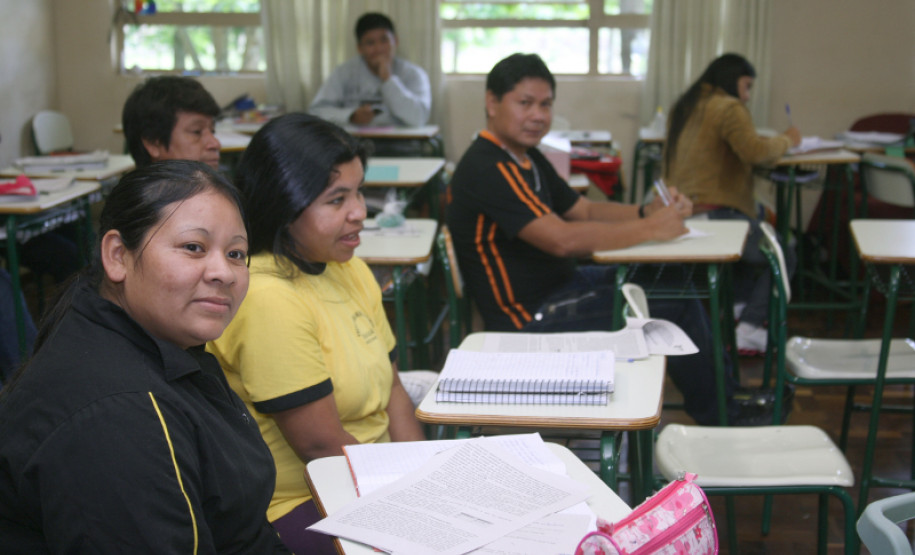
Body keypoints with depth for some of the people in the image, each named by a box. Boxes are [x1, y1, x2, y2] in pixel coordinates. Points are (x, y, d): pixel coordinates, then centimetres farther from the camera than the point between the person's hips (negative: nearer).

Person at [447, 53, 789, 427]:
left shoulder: (526, 158, 12)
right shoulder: (487, 169, -22)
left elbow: (584, 211, 14)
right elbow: (561, 239, -29)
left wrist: (648, 211, -4)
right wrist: (648, 229, -22)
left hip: (558, 285, 10)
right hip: (531, 317, -10)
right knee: (675, 309, -9)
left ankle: (725, 397, 19)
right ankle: (723, 417, 11)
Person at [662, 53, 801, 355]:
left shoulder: (683, 106, 18)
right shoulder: (728, 107, -8)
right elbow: (755, 151, -21)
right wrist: (786, 140, -2)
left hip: (679, 212, 9)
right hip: (713, 214, -9)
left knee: (758, 213, 34)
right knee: (783, 258, 10)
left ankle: (737, 301, 30)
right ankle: (749, 328, -7)